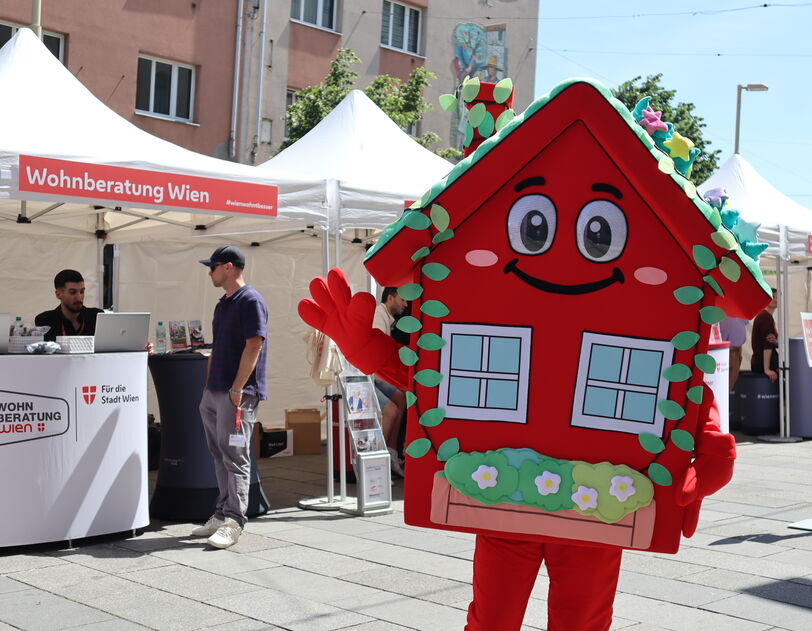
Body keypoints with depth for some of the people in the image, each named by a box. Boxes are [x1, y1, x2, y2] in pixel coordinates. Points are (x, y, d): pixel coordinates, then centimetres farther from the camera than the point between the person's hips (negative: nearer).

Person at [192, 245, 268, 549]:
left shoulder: (250, 301, -11)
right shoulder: (222, 305, 18)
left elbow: (254, 346, -17)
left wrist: (237, 389, -19)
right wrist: (208, 388, 18)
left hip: (238, 394, -9)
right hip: (215, 393, 10)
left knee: (236, 458, -7)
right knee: (221, 457, 13)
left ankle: (233, 521, -5)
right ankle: (222, 514, 20)